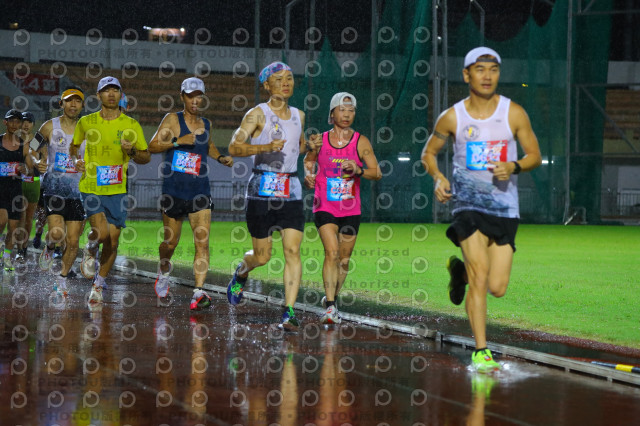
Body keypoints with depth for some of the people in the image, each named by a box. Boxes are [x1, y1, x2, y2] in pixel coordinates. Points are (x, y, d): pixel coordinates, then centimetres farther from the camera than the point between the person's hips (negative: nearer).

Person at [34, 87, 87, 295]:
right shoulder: (49, 127, 1)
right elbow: (34, 151, 10)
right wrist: (38, 163, -12)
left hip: (77, 191, 2)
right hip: (54, 187, -2)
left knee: (73, 241, 1)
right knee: (57, 233, -20)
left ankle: (62, 279, 20)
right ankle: (49, 248, 16)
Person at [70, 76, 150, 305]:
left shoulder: (131, 125, 2)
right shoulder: (86, 122, 3)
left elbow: (146, 157, 8)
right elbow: (74, 146, 20)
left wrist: (132, 152, -13)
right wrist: (76, 160, -2)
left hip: (117, 190, 1)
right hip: (91, 187, -1)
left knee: (112, 240, 2)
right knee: (101, 232, -20)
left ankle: (98, 285, 21)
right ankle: (90, 252, 17)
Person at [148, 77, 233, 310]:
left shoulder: (205, 124, 10)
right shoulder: (173, 119, -3)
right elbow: (152, 146, -10)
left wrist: (220, 158, 13)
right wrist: (178, 141, -21)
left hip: (200, 192, 3)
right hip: (174, 191, -2)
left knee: (202, 242, -13)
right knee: (170, 242, 10)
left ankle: (198, 292, -19)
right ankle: (163, 272, 43)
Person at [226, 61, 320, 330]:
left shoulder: (298, 116, 12)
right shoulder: (258, 114, -5)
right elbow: (234, 147, -14)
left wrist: (310, 145, 7)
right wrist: (266, 147, -27)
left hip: (291, 193, 4)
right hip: (262, 191, -4)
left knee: (293, 251, -10)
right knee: (262, 256, 4)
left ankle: (289, 311, -10)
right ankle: (240, 273, 38)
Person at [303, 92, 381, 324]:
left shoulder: (361, 142, -1)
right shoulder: (319, 141, 1)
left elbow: (377, 173, -5)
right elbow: (308, 162, 17)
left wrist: (358, 170, -23)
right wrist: (308, 178, -4)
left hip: (350, 209, 2)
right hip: (324, 207, -2)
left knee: (344, 259, 9)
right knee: (332, 251, -20)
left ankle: (331, 298, 32)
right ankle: (330, 307, -24)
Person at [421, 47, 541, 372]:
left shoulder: (514, 113, -1)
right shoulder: (452, 118, -1)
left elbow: (535, 155, 5)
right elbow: (428, 153, 12)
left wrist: (514, 167, -16)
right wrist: (438, 178, -8)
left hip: (505, 207, 2)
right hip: (467, 202, -2)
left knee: (497, 288, -2)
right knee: (480, 273, -17)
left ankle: (459, 269, 33)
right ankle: (481, 351, -9)